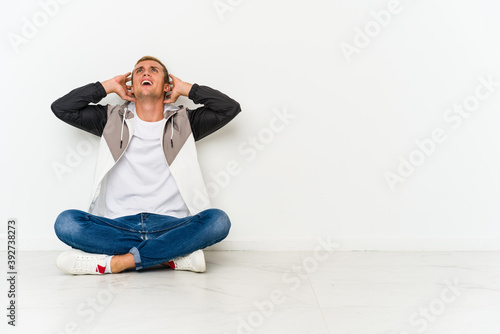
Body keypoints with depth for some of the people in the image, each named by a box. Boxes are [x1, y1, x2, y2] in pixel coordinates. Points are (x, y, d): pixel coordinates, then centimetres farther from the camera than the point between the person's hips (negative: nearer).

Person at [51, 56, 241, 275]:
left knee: (218, 220, -30)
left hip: (171, 225, 0)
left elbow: (230, 107, 4)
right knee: (66, 222, -27)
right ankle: (172, 254, -25)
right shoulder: (113, 119, 17)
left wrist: (185, 88, 13)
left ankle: (118, 261, -28)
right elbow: (61, 108, 12)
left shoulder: (184, 122, 15)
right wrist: (109, 86, 15)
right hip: (119, 225, 1)